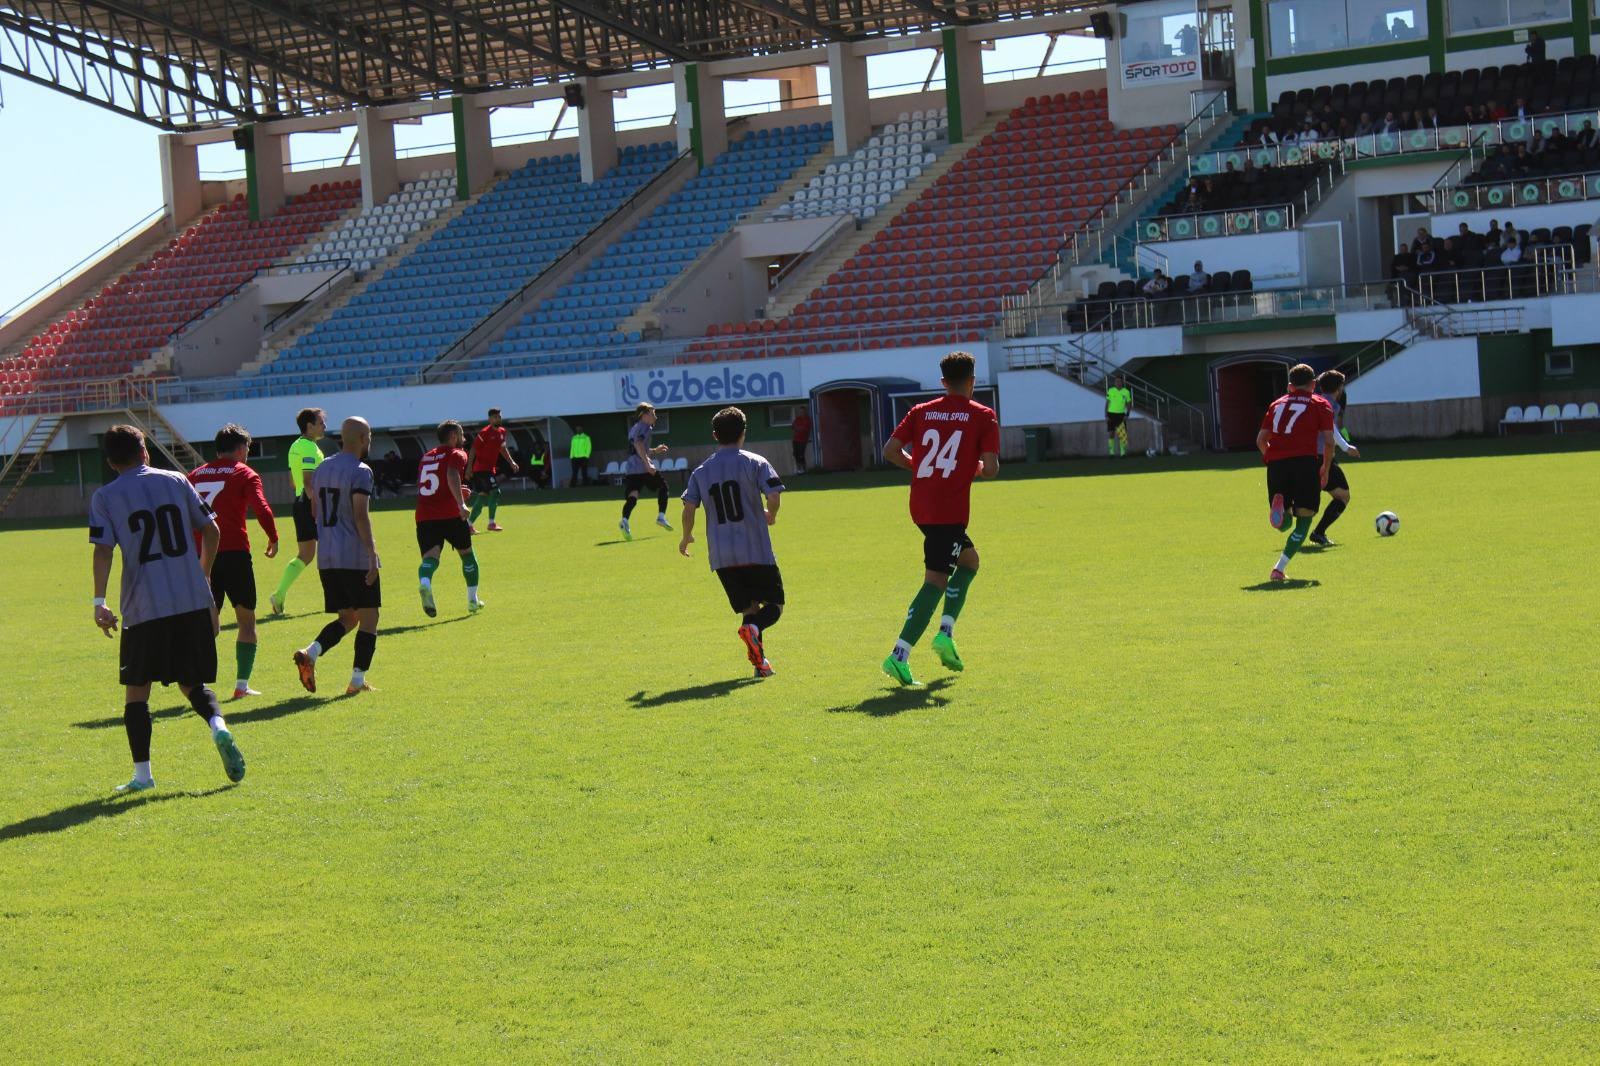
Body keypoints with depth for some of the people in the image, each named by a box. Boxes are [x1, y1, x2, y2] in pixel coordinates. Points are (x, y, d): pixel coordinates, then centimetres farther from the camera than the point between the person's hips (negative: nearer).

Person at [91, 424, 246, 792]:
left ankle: (142, 774, 5)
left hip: (145, 608, -3)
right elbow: (211, 531, 11)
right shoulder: (176, 481, 9)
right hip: (195, 603, 3)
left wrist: (99, 603, -8)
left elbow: (103, 550, -8)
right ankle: (218, 727, -14)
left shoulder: (105, 497, 1)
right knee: (192, 682, 15)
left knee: (136, 689, 9)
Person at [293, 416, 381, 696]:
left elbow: (314, 511, 20)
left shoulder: (322, 469, 13)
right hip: (355, 557, -7)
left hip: (326, 557, 7)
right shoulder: (360, 471, -10)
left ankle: (310, 652, -9)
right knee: (368, 618, 3)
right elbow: (361, 515, -19)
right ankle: (357, 680, -1)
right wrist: (372, 555, -19)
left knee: (346, 618, 14)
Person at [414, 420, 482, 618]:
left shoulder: (426, 457, 22)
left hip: (424, 517, 4)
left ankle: (424, 583, -43)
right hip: (450, 515, -4)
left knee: (431, 556, -9)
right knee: (467, 553, 18)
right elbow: (452, 475, -21)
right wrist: (461, 503, -31)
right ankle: (472, 600, 24)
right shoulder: (456, 455, 1)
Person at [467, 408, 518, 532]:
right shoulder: (484, 433, -14)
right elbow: (474, 449, -14)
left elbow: (502, 448, 25)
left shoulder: (502, 432, 10)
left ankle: (469, 523, 15)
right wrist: (469, 467, -18)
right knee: (495, 491, -16)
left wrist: (511, 462, 19)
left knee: (482, 496, 9)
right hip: (481, 468, -9)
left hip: (491, 468, 9)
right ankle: (491, 523, -15)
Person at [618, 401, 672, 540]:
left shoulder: (634, 428, 25)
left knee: (632, 496, -8)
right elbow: (638, 444, -20)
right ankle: (661, 517, 7)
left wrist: (655, 450, 38)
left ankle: (624, 521, -31)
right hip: (642, 467, -7)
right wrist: (648, 463, -27)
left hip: (630, 468, 7)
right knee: (662, 487, 14)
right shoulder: (645, 427, -3)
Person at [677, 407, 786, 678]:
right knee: (774, 605, 6)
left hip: (721, 557, 3)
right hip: (756, 552, -3)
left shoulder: (700, 472, 7)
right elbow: (774, 495, -14)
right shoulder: (755, 463, -2)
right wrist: (771, 515, 8)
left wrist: (686, 538, 15)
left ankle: (759, 660, -3)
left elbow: (689, 508, -2)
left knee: (749, 608, 14)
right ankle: (754, 627, -27)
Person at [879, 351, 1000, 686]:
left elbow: (890, 450, 3)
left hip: (920, 505, 6)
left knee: (969, 560, 24)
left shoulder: (921, 412, 10)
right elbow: (991, 468, -10)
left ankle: (946, 632, 13)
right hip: (950, 510, -6)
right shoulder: (983, 416, -2)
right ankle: (899, 655, -13)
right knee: (935, 581, -4)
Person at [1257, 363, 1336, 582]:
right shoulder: (1320, 405, 12)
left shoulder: (1276, 404, 23)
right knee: (1304, 519, 3)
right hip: (1305, 461, -3)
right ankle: (1280, 567, -13)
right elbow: (1329, 441, 2)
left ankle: (1279, 503, -22)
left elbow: (1261, 439, 17)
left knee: (1283, 521, 15)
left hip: (1275, 463, 3)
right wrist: (1325, 468, 14)